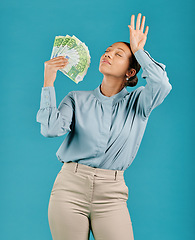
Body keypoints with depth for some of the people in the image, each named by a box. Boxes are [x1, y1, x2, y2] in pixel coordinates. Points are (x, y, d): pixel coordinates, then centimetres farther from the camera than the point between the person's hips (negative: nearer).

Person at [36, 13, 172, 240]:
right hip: (70, 187, 1)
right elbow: (52, 129, -7)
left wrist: (139, 50, -5)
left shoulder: (137, 102, 8)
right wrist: (48, 82, -6)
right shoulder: (77, 99, 10)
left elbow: (162, 85, -14)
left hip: (111, 194, 0)